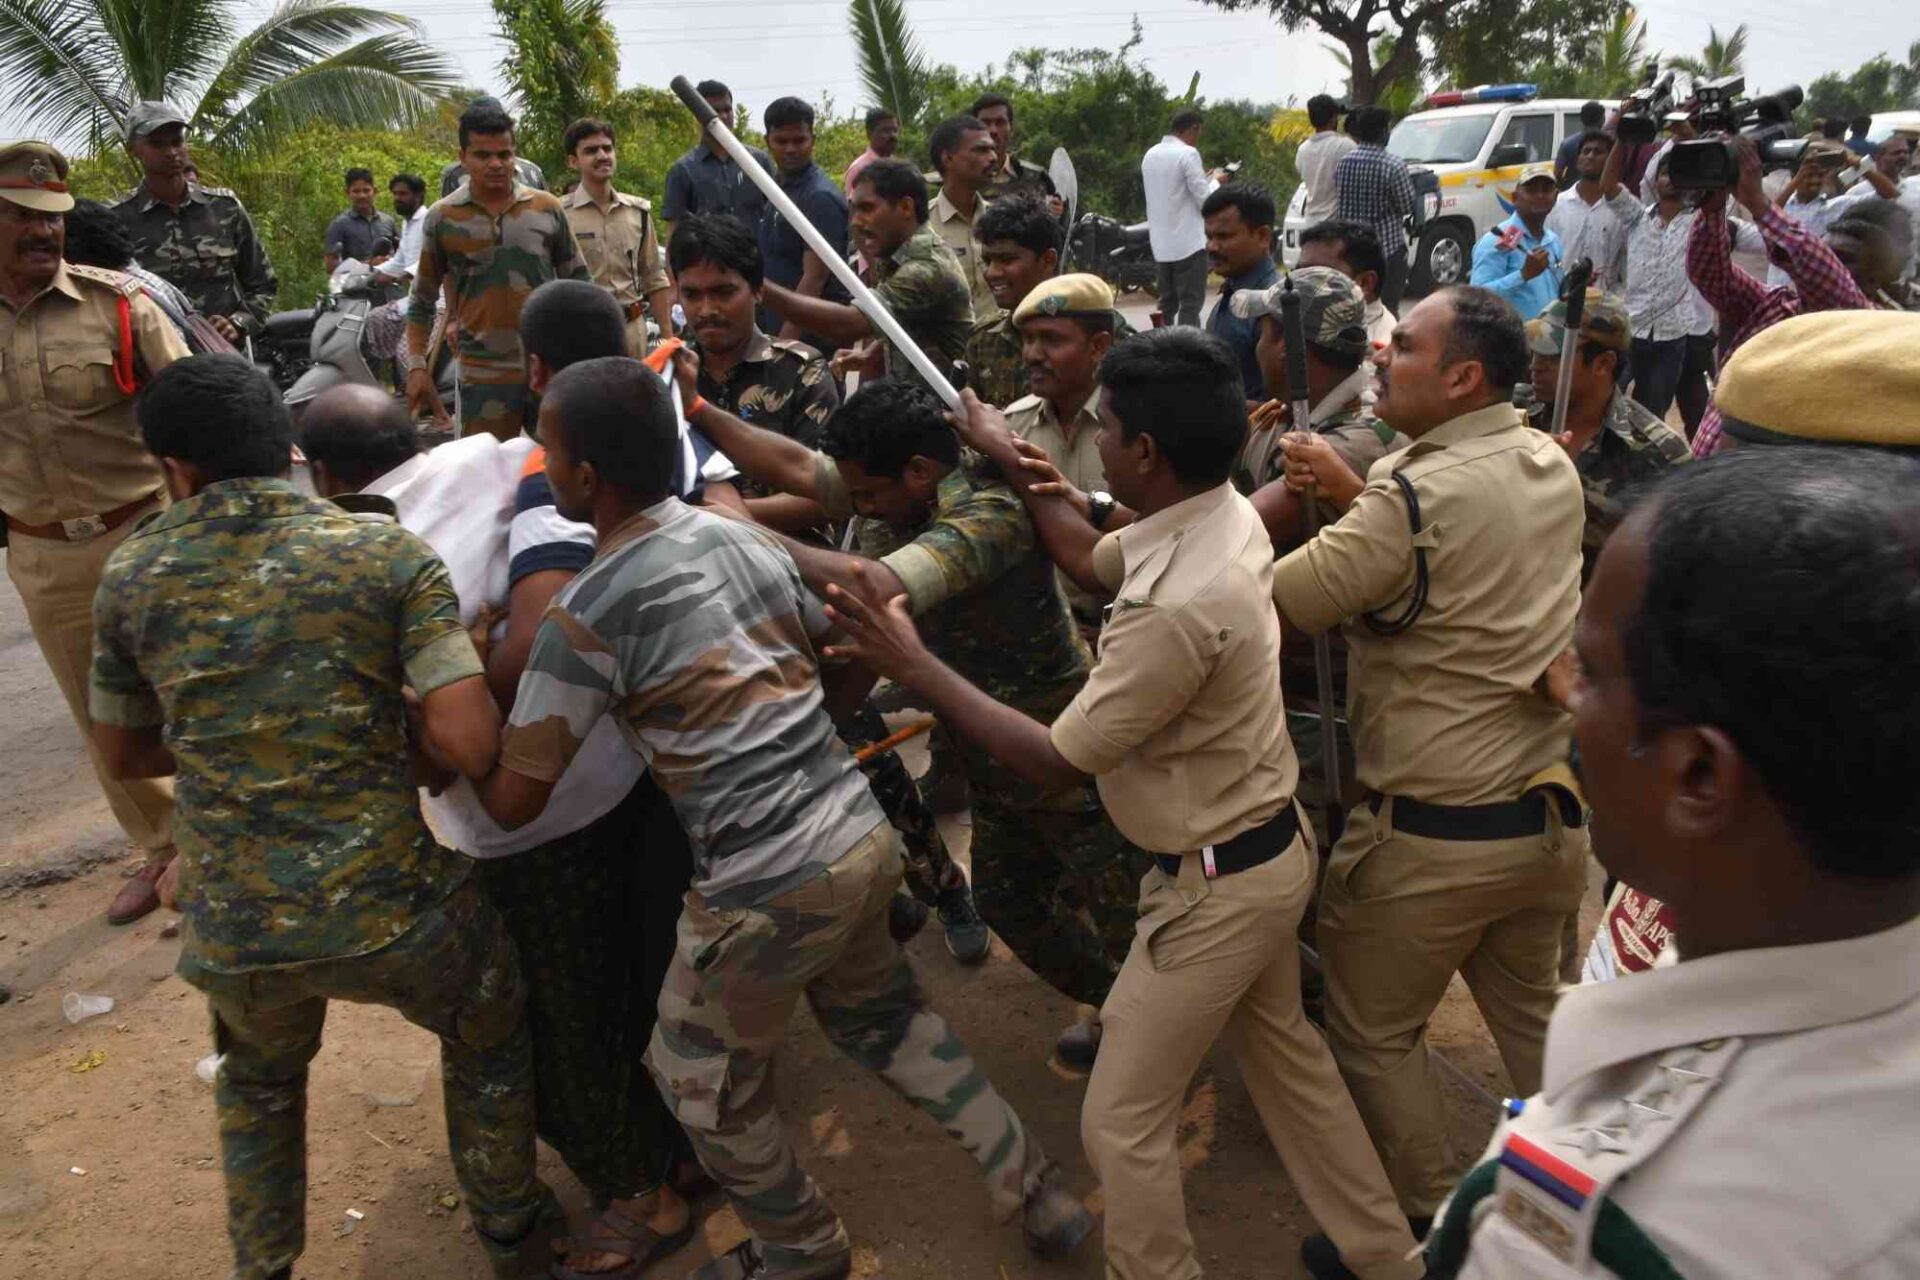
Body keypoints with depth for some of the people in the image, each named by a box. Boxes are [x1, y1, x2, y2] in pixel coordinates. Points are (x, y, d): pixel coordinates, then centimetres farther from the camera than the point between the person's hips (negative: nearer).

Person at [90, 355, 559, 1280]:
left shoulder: (130, 576, 2)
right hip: (389, 908, -2)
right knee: (488, 1037, 30)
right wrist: (391, 705, 4)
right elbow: (472, 747, -15)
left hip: (231, 928, 3)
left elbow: (124, 755, 16)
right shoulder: (389, 553, -6)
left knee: (258, 1081, 37)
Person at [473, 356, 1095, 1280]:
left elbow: (511, 803, -9)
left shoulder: (586, 614, -14)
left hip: (765, 885, -7)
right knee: (880, 1019, 30)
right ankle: (1035, 1192, 37)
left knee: (701, 1078, 21)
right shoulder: (744, 536, 5)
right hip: (863, 834, 7)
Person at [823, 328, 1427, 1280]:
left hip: (1213, 884, -10)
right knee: (1283, 1049, 28)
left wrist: (915, 667, -19)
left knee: (1121, 1120, 7)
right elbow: (1091, 560, 13)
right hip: (1268, 846, 10)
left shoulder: (1180, 607, -34)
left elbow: (1054, 762, -24)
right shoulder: (1229, 517, -6)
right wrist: (1011, 465, 12)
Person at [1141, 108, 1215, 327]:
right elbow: (1204, 198, -14)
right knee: (1191, 303, -5)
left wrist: (1203, 178, 22)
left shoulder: (1150, 154, 11)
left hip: (1161, 243, 7)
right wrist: (1214, 180, 6)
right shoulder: (1187, 154, -12)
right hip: (1188, 241, -7)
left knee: (1167, 303, 13)